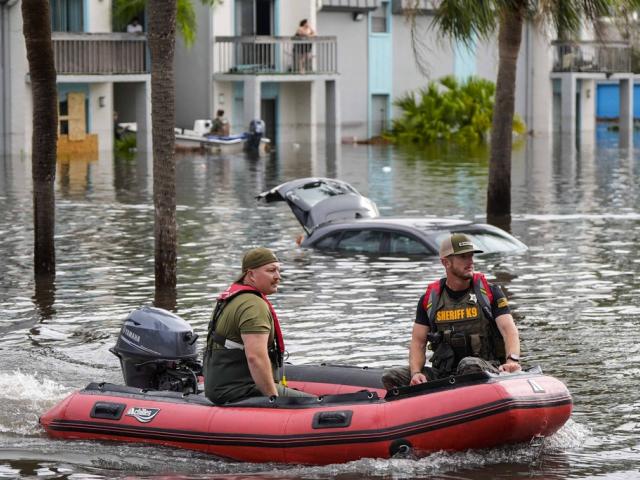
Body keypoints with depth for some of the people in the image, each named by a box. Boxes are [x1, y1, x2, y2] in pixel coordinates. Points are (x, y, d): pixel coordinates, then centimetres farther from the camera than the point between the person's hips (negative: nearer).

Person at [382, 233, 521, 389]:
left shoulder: (489, 292, 4)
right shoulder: (430, 299, 10)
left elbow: (509, 329, -7)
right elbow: (418, 341, 9)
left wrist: (512, 360, -29)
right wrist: (416, 373, -12)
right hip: (443, 373, 3)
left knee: (469, 364, -40)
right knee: (390, 377, -15)